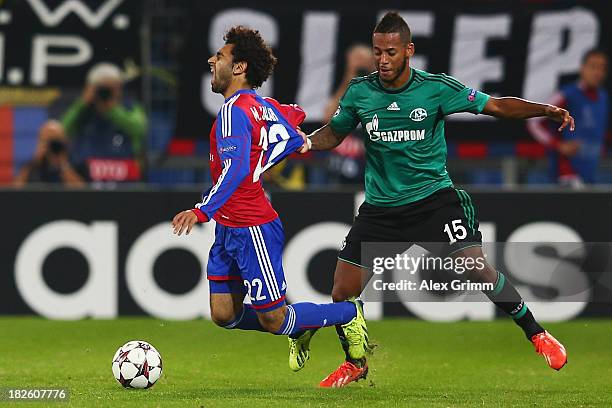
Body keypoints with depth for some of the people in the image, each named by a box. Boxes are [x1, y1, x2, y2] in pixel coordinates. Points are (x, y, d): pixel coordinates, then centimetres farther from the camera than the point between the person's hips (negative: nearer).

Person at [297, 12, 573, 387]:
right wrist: (308, 142, -8)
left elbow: (497, 106, -5)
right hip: (380, 208, 3)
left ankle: (536, 335, 1)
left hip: (433, 197, -3)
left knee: (476, 267, -18)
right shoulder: (360, 92, -2)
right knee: (343, 291, 0)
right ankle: (355, 364, 26)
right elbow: (333, 134, 14)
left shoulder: (437, 88, -8)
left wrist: (546, 110, -18)